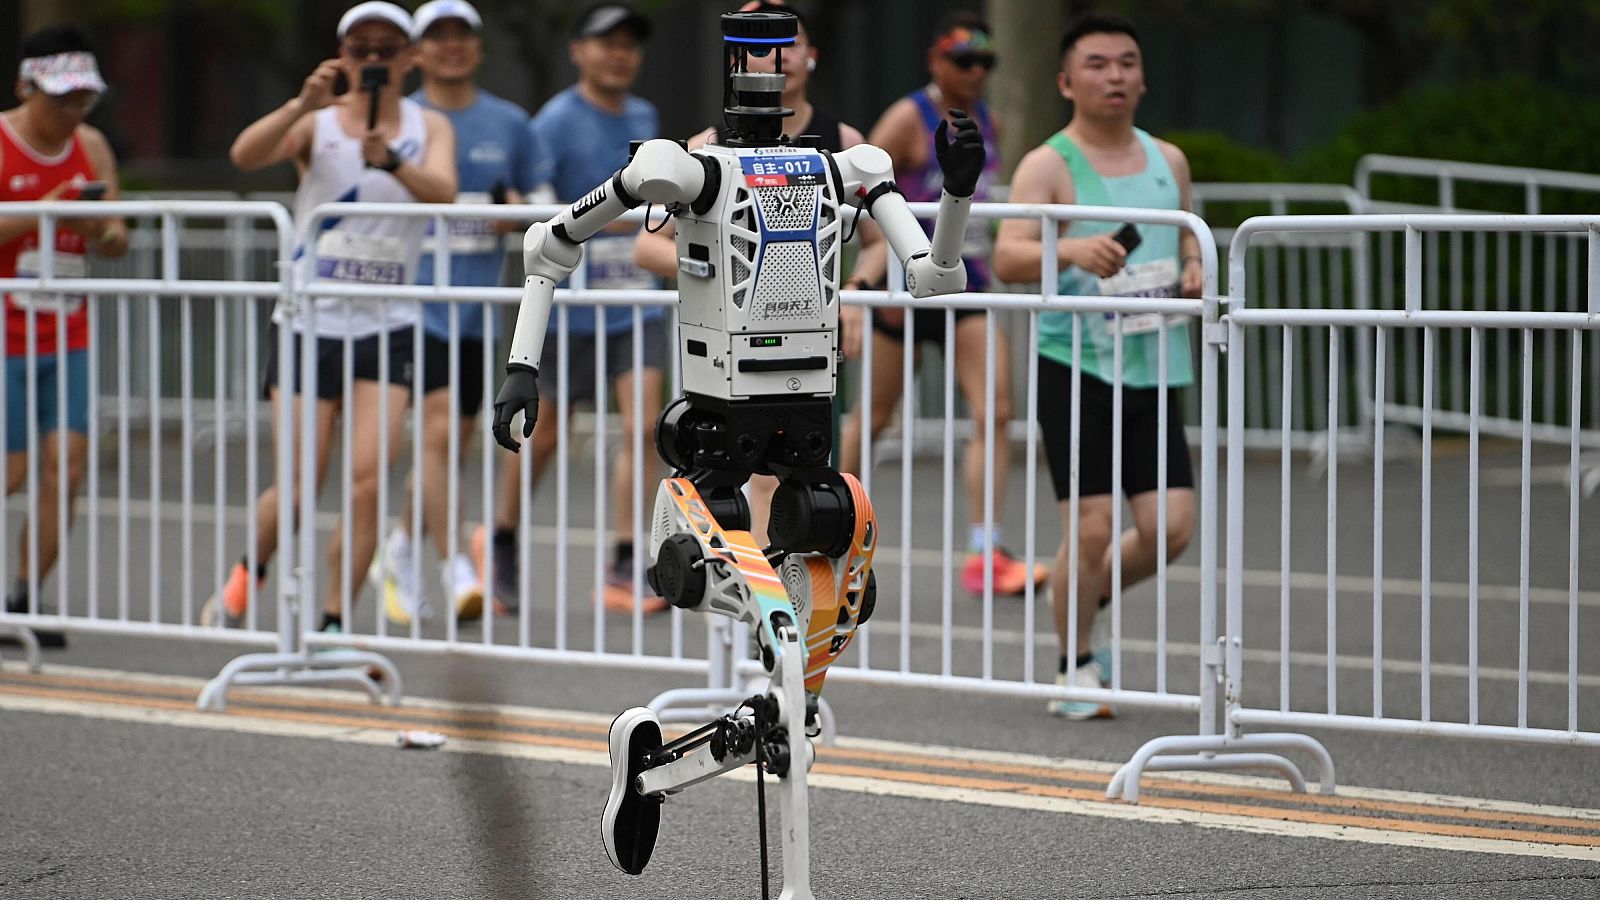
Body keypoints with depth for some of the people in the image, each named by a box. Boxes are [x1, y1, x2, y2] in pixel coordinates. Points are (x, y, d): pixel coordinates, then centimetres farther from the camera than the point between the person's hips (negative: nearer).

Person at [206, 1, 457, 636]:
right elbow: (245, 156, -18)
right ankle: (246, 574, 27)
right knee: (299, 485, -1)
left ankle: (333, 622, -2)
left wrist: (392, 161, -36)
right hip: (309, 323, -1)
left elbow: (442, 191, -17)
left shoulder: (429, 127, 4)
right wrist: (304, 103, -33)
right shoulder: (316, 122, 1)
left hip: (387, 328, 1)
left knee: (368, 480, -12)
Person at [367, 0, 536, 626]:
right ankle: (456, 572, -20)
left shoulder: (510, 124, 10)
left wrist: (518, 212, -4)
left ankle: (401, 551, 33)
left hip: (477, 309, 4)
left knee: (450, 445, 11)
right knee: (437, 431, -18)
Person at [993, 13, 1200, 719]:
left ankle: (1089, 601, 27)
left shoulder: (1167, 162, 12)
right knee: (1091, 525, -9)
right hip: (1074, 366, -5)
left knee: (1171, 527, -2)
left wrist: (1194, 273, 2)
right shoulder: (1048, 166, -6)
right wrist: (1071, 250, -37)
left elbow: (1189, 242, 26)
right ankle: (1075, 667, 11)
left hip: (1152, 369, 5)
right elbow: (1007, 258, -18)